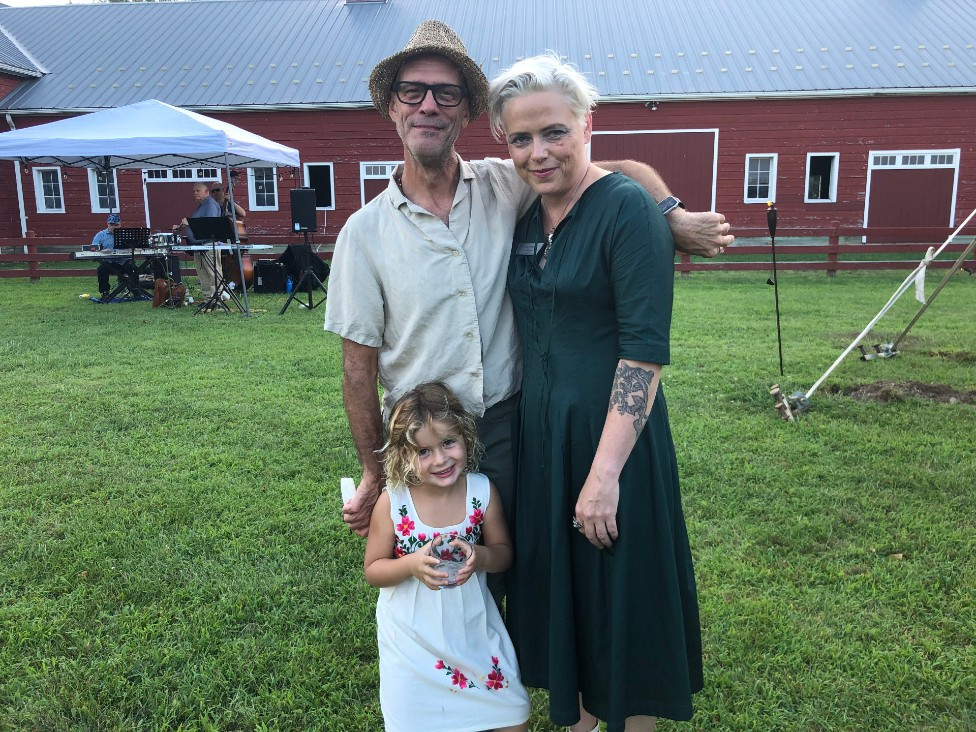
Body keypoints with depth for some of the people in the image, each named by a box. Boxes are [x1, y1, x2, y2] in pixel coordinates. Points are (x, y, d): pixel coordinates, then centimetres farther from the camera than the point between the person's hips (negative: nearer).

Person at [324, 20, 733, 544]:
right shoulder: (364, 232, -6)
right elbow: (359, 365, -3)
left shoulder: (506, 187, -3)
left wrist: (675, 217, -19)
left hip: (508, 427, 1)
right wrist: (373, 475, 0)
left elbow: (620, 171, 0)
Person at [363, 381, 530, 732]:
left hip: (472, 626, 2)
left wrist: (480, 557, -23)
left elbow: (503, 552, 0)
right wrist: (412, 565, -27)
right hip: (411, 635, -1)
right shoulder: (392, 502, -17)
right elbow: (373, 570, -7)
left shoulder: (482, 490, -13)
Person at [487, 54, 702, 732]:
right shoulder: (526, 217, 7)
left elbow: (645, 351, -18)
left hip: (611, 437, -7)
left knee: (622, 599, 10)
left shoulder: (629, 209, -14)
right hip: (540, 434, 7)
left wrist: (605, 473, -21)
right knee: (558, 595, 20)